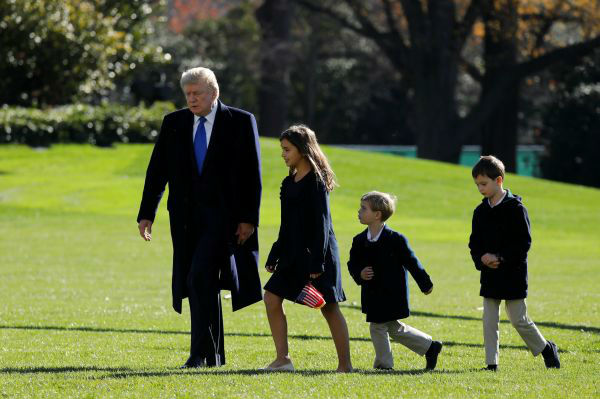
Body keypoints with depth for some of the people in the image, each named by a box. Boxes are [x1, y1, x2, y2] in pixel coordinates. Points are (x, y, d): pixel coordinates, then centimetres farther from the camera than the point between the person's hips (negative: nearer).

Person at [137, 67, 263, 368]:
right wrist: (146, 214, 2)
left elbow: (252, 174, -1)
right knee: (202, 286, 8)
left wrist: (249, 218, -7)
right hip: (186, 216, 4)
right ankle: (213, 355, 17)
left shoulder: (240, 122, 0)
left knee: (201, 278, -17)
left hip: (222, 216, -4)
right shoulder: (173, 123, 9)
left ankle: (201, 352, -14)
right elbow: (157, 171, 9)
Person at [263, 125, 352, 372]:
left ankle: (345, 365, 4)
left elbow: (321, 224, -15)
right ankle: (283, 359, 2)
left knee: (329, 308, -3)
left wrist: (317, 263, -19)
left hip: (317, 253, -9)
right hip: (293, 254, 9)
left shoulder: (316, 181, -11)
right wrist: (274, 256, 17)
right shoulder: (289, 183, 13)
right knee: (272, 298, 0)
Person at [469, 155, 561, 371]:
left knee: (519, 319, 1)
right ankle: (491, 363, 6)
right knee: (489, 319, 2)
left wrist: (500, 258, -20)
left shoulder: (515, 208, -10)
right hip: (489, 273, 6)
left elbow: (524, 242, -13)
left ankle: (546, 349, 22)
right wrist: (482, 258, -10)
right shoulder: (481, 211, 8)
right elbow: (474, 243, 11)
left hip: (513, 273, -5)